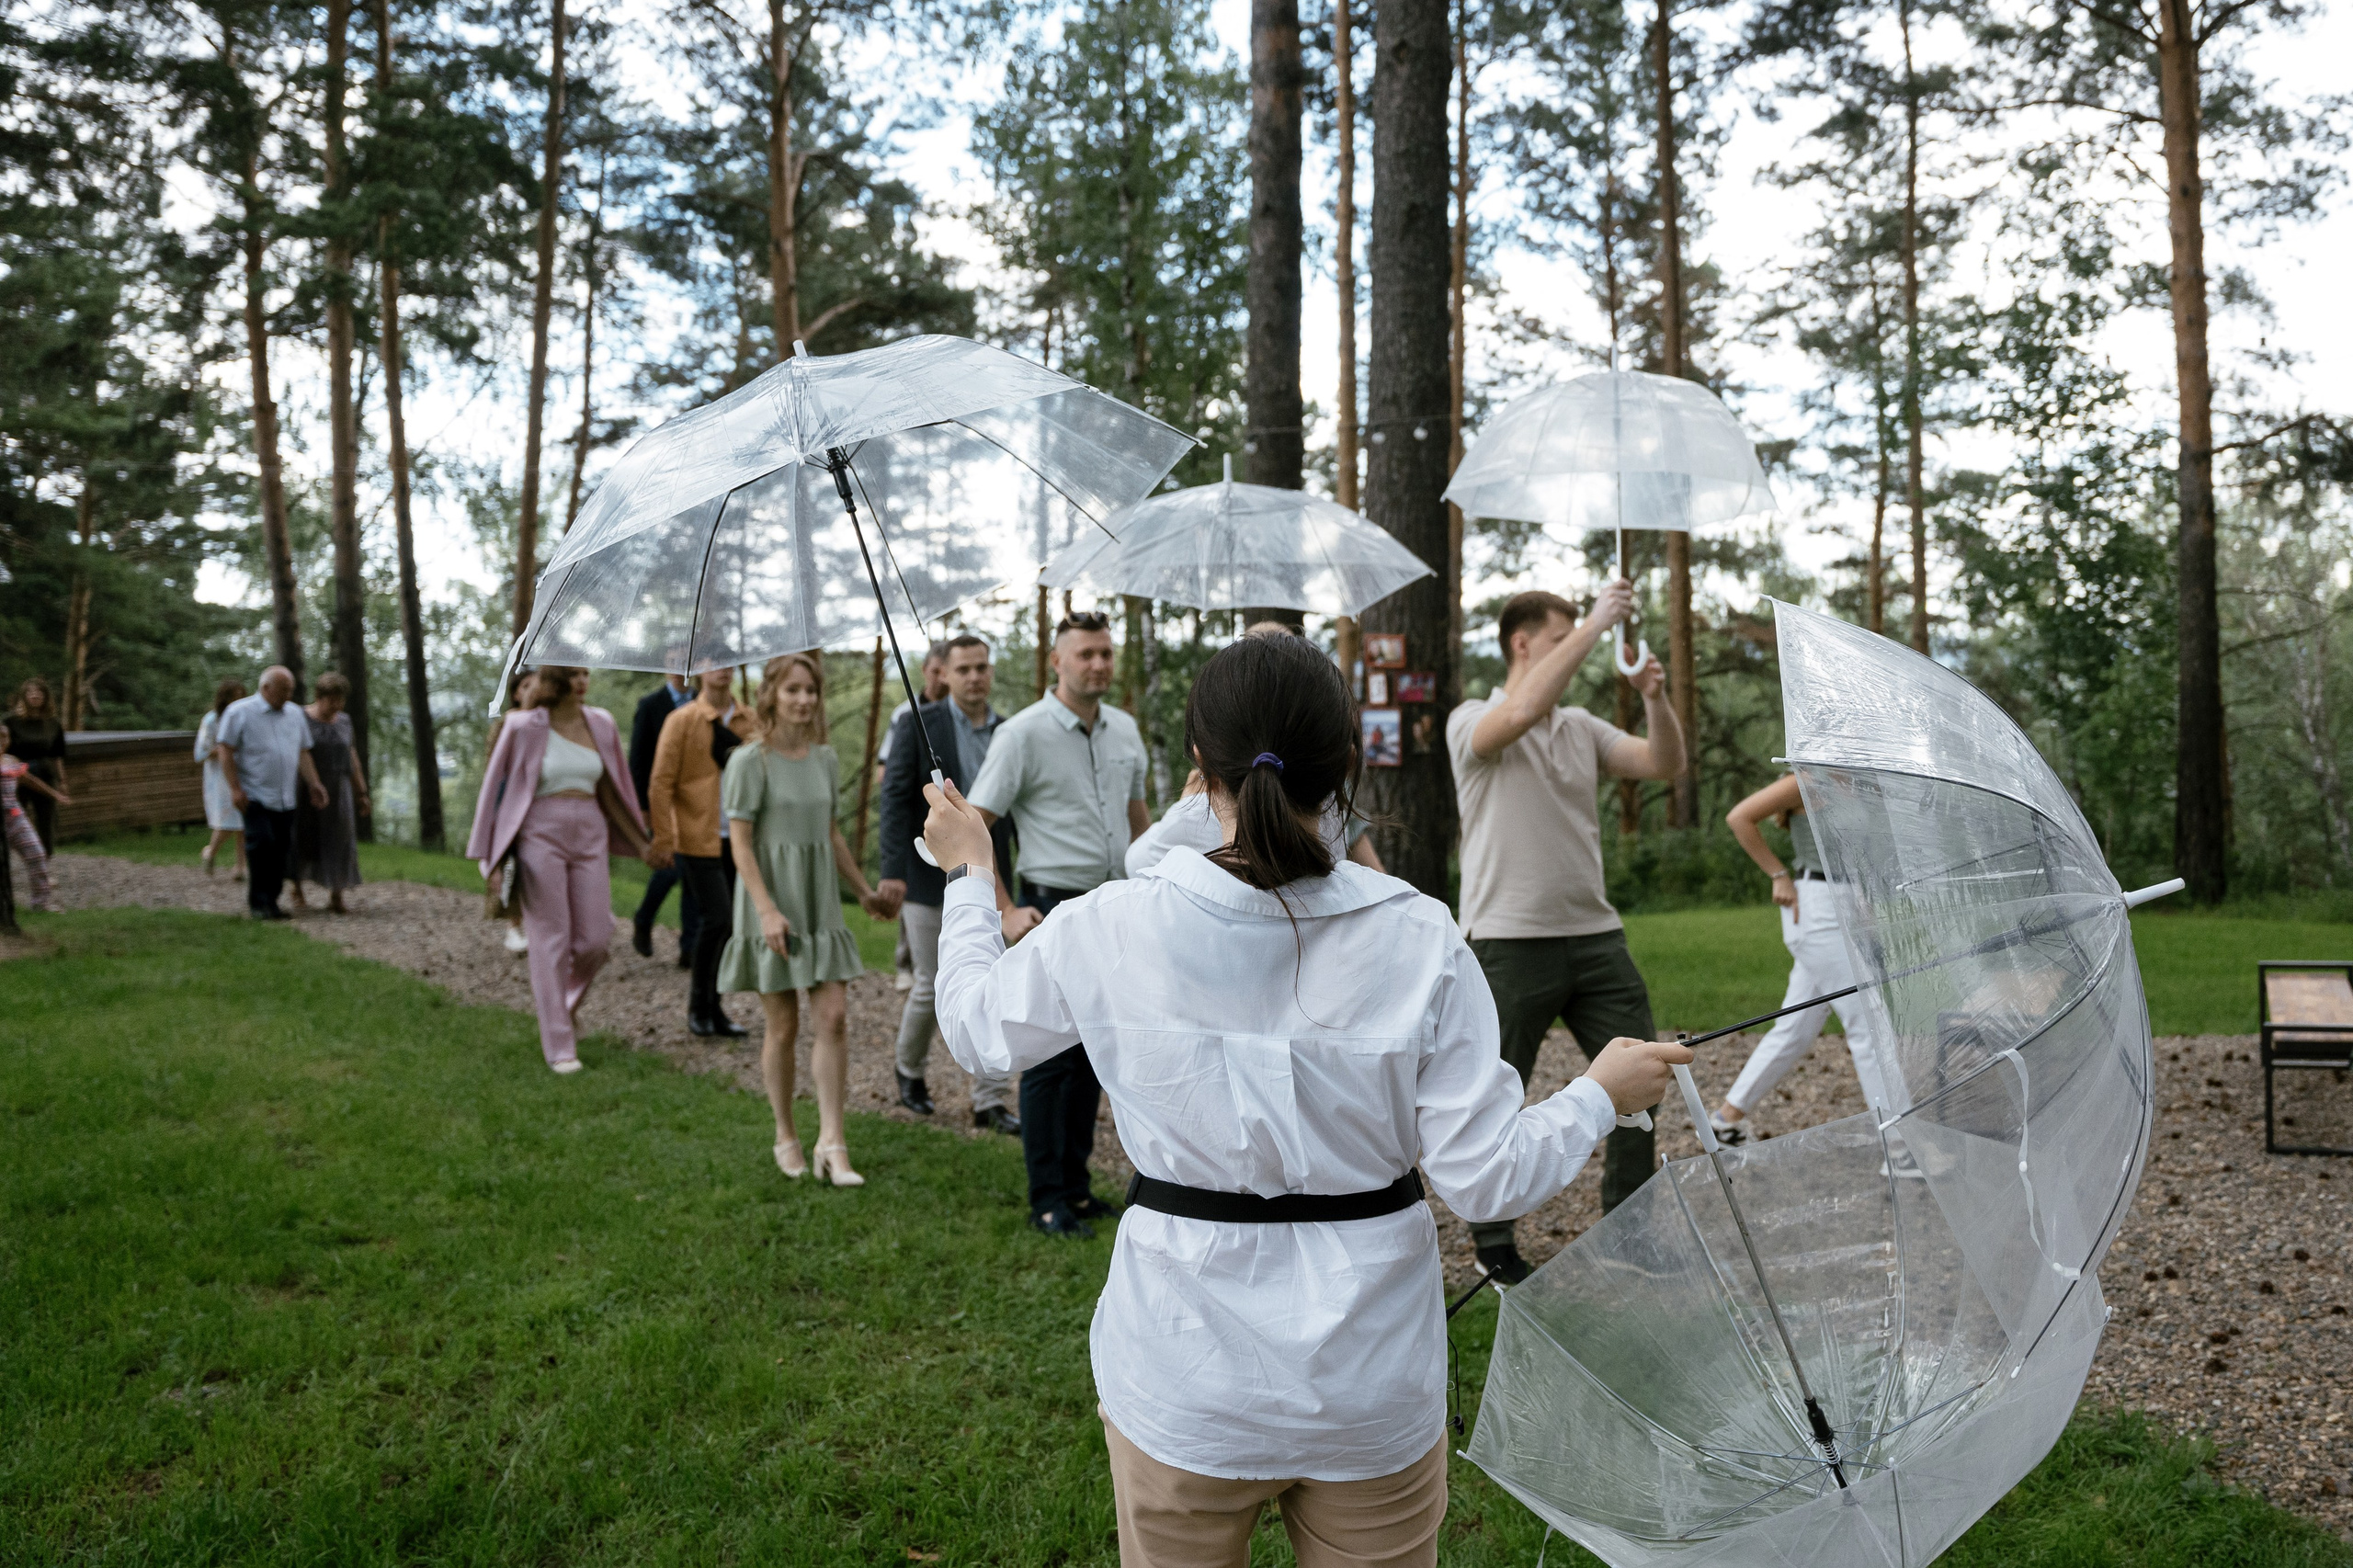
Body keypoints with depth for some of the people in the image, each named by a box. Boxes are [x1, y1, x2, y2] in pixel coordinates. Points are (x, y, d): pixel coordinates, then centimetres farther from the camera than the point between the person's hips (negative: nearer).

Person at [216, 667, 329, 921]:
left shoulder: (295, 714, 14)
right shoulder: (239, 712, -2)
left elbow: (303, 753, 18)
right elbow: (226, 752, -5)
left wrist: (313, 784, 7)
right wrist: (235, 788, -13)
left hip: (286, 799, 5)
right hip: (255, 797, -5)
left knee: (282, 850, 3)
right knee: (261, 844, -15)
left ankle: (271, 902, 12)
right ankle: (258, 903, -5)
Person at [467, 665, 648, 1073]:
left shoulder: (601, 724, 7)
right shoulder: (523, 727, -5)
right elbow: (495, 787, 1)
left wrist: (640, 841, 17)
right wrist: (491, 857, 0)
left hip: (589, 838, 4)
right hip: (541, 837, -4)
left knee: (595, 940, 1)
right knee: (551, 941, -2)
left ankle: (567, 1002, 32)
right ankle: (559, 1046, 6)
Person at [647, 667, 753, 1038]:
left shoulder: (748, 723, 11)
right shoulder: (681, 721, -2)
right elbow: (662, 784, -4)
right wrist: (664, 840, -10)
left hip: (738, 840, 5)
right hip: (697, 839, -4)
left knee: (724, 925, 7)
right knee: (716, 919, -12)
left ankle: (712, 1008, 19)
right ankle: (698, 1009, 6)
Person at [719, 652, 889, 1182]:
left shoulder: (825, 758, 8)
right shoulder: (750, 762, -9)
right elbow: (740, 843, -12)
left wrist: (864, 891, 23)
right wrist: (768, 909, -21)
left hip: (820, 904, 5)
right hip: (771, 905, -5)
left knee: (834, 1019, -4)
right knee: (783, 1026, 4)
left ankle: (831, 1144, -1)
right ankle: (786, 1137, 20)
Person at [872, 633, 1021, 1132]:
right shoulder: (917, 725, -4)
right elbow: (896, 799, -8)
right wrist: (892, 871, -16)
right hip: (930, 880, -3)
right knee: (932, 987, 4)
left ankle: (991, 1101, 8)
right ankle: (909, 1071, 32)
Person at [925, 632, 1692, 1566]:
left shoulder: (1114, 929, -15)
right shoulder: (1420, 942, -15)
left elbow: (978, 1030, 5)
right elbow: (1487, 1180, -13)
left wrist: (968, 875, 21)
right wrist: (1601, 1093, 6)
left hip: (1185, 1391, 0)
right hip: (1373, 1390, 0)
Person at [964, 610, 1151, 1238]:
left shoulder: (1125, 730, 8)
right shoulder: (1024, 733, -11)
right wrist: (1006, 912, -13)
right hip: (1054, 908, -6)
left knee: (1093, 1053, 12)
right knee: (1051, 1056, -2)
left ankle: (1076, 1183, 24)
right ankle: (1048, 1199, 8)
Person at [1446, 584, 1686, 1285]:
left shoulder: (1583, 727, 14)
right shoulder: (1473, 722, -5)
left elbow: (1665, 764, 7)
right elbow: (1525, 709, -27)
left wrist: (1655, 699, -10)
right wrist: (1594, 623, -23)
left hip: (1594, 933, 6)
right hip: (1511, 941, -6)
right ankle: (1494, 1245, 21)